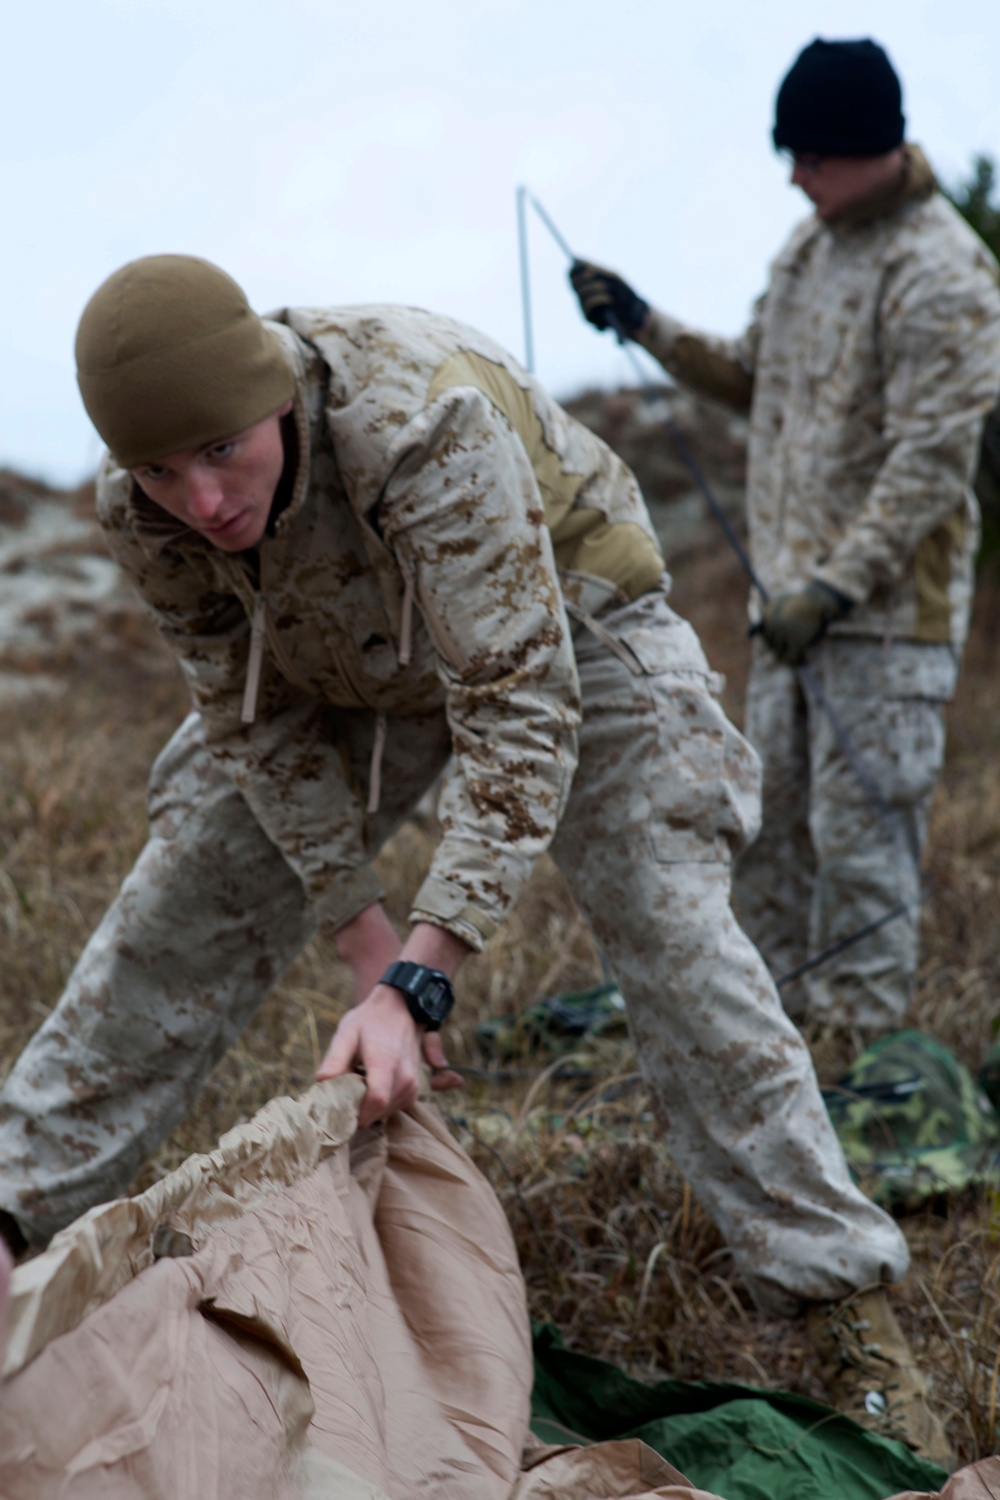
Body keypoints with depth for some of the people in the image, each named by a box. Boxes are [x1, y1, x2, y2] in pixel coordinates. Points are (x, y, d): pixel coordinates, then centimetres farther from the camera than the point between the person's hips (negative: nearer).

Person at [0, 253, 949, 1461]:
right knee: (179, 915, 1)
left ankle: (845, 1305, -4)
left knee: (674, 935, -14)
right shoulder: (139, 512, -24)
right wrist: (364, 941, -15)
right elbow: (258, 720, -12)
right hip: (348, 666, 5)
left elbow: (516, 707, -41)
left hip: (559, 626, -4)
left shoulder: (419, 420, -43)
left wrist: (421, 977, -44)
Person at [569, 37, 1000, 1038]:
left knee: (858, 829, -5)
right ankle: (774, 1013, 28)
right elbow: (754, 381, 22)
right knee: (770, 816, 15)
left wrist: (836, 587, -23)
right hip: (793, 590, 9)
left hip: (886, 608, -9)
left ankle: (861, 1037, 5)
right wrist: (643, 325, 12)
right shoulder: (810, 244, 12)